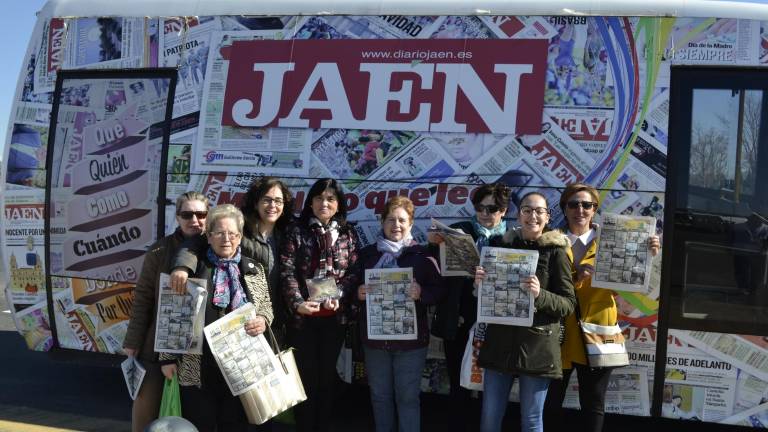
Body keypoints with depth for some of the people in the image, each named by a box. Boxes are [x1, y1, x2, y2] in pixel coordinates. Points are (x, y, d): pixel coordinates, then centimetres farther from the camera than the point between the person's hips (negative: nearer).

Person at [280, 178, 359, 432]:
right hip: (302, 316, -2)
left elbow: (353, 272, 4)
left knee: (328, 376, 10)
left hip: (334, 316, 2)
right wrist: (298, 303, -20)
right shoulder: (296, 231, 1)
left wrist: (338, 296, -13)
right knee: (305, 377, 2)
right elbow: (287, 271, -7)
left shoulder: (347, 234, 8)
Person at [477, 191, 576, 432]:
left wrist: (539, 295, -22)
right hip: (500, 342, 4)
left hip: (537, 346, -3)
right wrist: (480, 283, -6)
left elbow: (568, 304, -5)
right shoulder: (503, 246, 8)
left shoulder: (556, 252, -3)